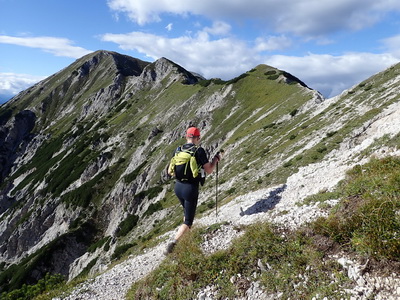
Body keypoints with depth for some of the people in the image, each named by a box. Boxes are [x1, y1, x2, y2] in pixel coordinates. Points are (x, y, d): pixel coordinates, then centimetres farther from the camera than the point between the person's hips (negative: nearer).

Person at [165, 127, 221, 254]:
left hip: (178, 187, 6)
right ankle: (174, 242, -12)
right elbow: (209, 171, -9)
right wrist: (215, 159, 8)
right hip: (191, 189, -6)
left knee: (186, 213, 31)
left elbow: (170, 172, 8)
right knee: (188, 222, 5)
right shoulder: (199, 150, -11)